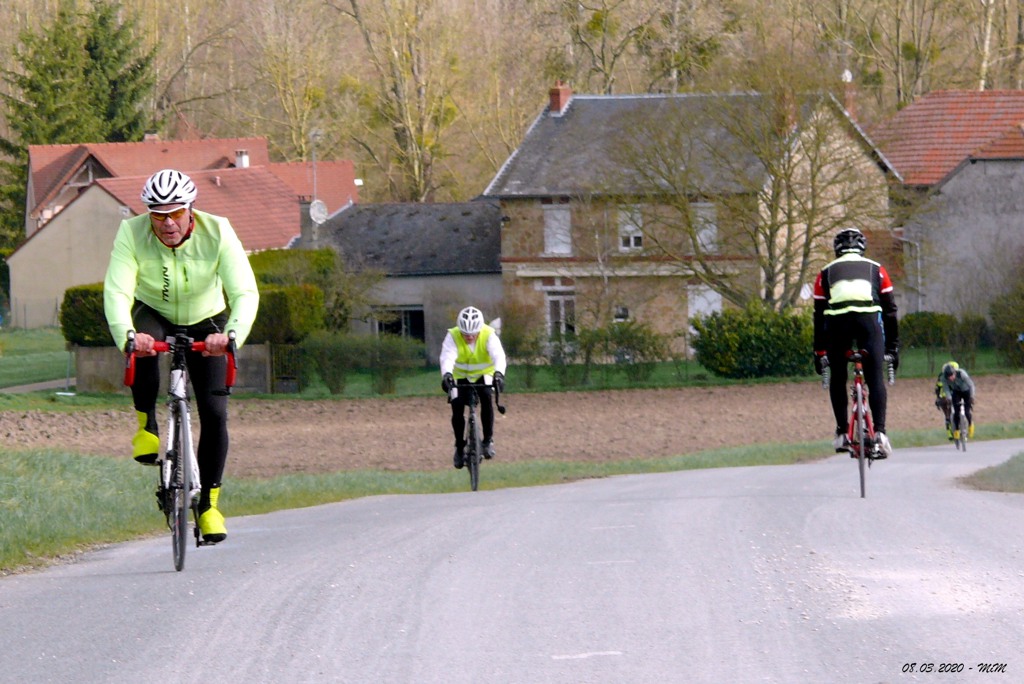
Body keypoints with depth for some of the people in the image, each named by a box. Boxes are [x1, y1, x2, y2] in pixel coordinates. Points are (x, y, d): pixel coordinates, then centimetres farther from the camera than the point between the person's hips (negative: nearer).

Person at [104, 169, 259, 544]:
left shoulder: (217, 233, -27)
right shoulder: (131, 233, -27)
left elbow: (245, 293, -35)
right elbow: (116, 292, -37)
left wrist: (231, 335, -54)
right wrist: (127, 335, -57)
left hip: (206, 322, 1)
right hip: (154, 315, -1)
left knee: (214, 413, -10)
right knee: (142, 346, -37)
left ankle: (208, 501, 7)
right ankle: (146, 424, -14)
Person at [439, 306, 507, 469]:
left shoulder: (489, 335, -26)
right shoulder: (453, 336, -26)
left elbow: (498, 355, -41)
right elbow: (447, 356, -42)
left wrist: (499, 373, -62)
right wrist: (446, 374, -63)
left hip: (484, 376, -1)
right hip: (461, 378, 1)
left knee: (486, 398, -29)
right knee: (457, 408, -15)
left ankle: (488, 440, -16)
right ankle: (460, 447, 7)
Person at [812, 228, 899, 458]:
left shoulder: (826, 273, 27)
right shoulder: (876, 270, 26)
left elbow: (819, 315, 24)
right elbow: (890, 309, 24)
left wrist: (819, 352, 29)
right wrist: (892, 347, 28)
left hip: (837, 320, 1)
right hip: (869, 318, -1)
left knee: (838, 379, 16)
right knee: (875, 379, 4)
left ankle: (842, 434, 11)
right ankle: (879, 432, -10)